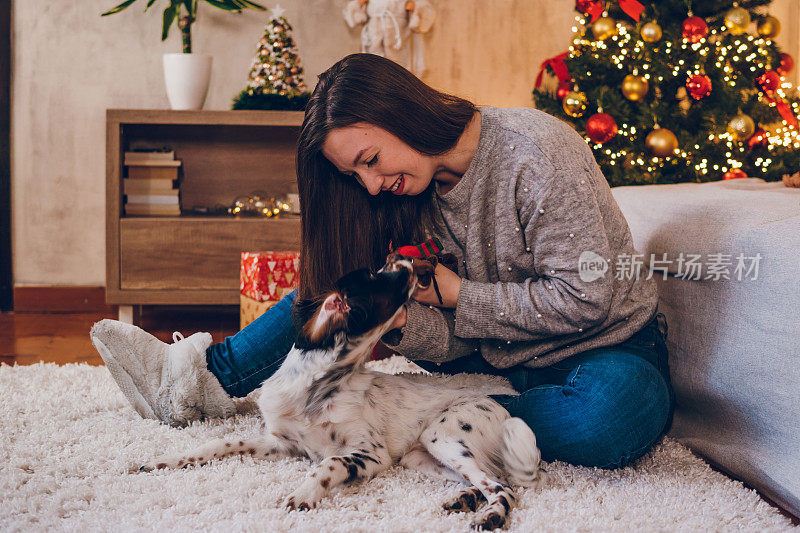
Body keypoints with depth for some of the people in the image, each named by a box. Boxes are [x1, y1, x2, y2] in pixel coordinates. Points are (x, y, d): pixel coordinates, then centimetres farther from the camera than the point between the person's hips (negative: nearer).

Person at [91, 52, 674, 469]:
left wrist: (456, 295, -18)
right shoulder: (419, 190, -1)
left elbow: (582, 298, -25)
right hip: (497, 353, 6)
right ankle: (206, 378, 6)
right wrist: (400, 320, -27)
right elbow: (450, 336, -4)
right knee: (337, 283, 1)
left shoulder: (534, 148, -22)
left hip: (611, 347, -5)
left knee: (615, 415, -44)